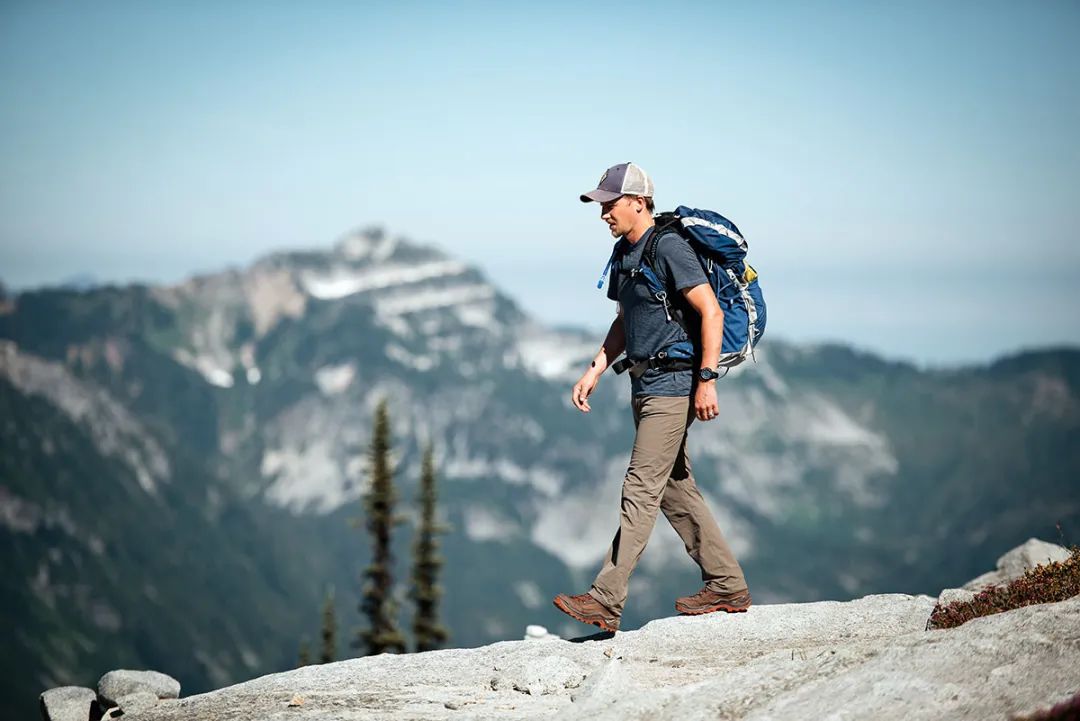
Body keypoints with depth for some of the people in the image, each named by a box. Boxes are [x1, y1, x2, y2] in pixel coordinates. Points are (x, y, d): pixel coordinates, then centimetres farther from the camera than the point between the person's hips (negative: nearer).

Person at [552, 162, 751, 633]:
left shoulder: (669, 247, -14)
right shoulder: (624, 253, 15)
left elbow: (711, 312, -18)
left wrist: (707, 380, -22)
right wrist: (595, 371, 17)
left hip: (673, 386, -10)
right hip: (646, 386, 10)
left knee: (641, 491, -10)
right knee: (676, 491, 12)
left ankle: (605, 602, -11)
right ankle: (727, 587, 20)